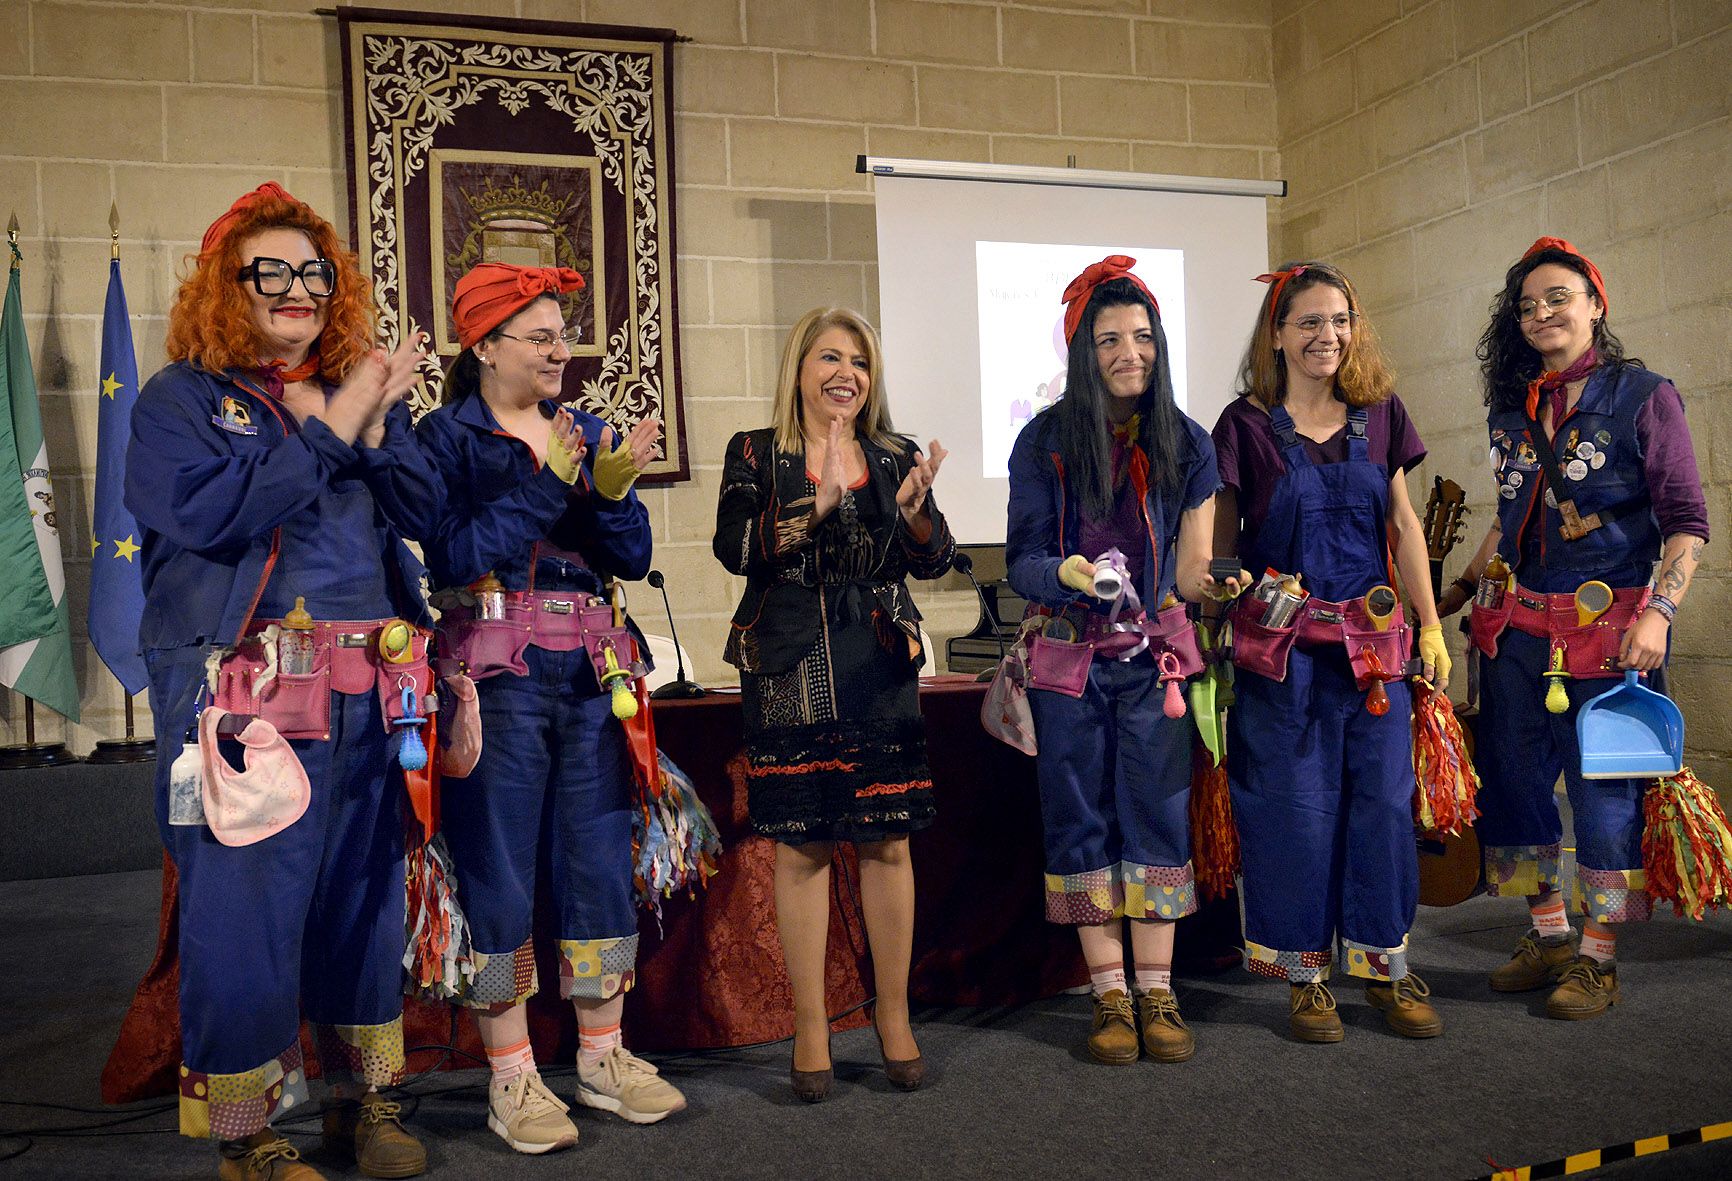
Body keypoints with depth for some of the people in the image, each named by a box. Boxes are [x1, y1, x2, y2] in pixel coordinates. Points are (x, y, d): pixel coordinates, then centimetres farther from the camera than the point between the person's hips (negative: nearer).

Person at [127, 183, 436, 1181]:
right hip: (247, 692, -5)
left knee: (367, 895, 11)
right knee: (246, 909, -2)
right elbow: (208, 513, -16)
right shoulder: (181, 399, 3)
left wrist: (374, 429, -8)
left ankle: (365, 1097, 26)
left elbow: (426, 513, 7)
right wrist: (330, 429, -12)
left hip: (368, 690, 5)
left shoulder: (370, 388, 17)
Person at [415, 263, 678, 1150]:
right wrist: (547, 483, -17)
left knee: (599, 857, 8)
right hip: (499, 677, -5)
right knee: (499, 869, 0)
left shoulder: (586, 433, 13)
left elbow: (633, 557, 6)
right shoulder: (446, 437, 0)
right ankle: (511, 1079, 12)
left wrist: (611, 489, -12)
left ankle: (604, 1057, 21)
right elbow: (453, 556, -14)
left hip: (590, 673, 5)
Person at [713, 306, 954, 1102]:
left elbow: (934, 561, 5)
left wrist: (913, 508, -15)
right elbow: (735, 547, -11)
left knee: (888, 842, 4)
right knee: (800, 845, 1)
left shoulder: (895, 457, 11)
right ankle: (810, 1027, 13)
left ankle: (894, 1017, 19)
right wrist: (820, 502, -21)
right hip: (789, 669, -2)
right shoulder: (756, 455, 4)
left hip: (880, 667, 2)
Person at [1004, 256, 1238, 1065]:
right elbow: (1021, 561, -5)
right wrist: (1073, 575, -25)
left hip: (1153, 654, 1)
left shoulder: (1185, 443, 3)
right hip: (1069, 658, -1)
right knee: (1081, 820, 2)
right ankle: (1110, 997, 12)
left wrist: (1219, 582, -20)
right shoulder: (1046, 441, -2)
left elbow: (1190, 567, 2)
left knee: (1156, 814, 1)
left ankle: (1157, 996, 10)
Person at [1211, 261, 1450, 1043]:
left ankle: (1385, 967, 20)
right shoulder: (1247, 423, -2)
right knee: (1295, 807, 3)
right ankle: (1304, 974, 16)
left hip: (1372, 641, 3)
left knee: (1381, 798, 5)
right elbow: (1219, 542, 2)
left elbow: (1403, 527, 11)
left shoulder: (1380, 413, 8)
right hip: (1280, 646, -3)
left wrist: (1430, 627, 8)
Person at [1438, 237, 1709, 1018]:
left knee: (1605, 790, 1)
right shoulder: (1511, 407, 12)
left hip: (1608, 630, -5)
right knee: (1513, 779, 9)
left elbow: (1686, 520, -7)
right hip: (1515, 625, 6)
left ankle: (1597, 957, 14)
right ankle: (1548, 935, 26)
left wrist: (1658, 613, -17)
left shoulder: (1643, 397, -4)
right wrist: (1462, 587, 20)